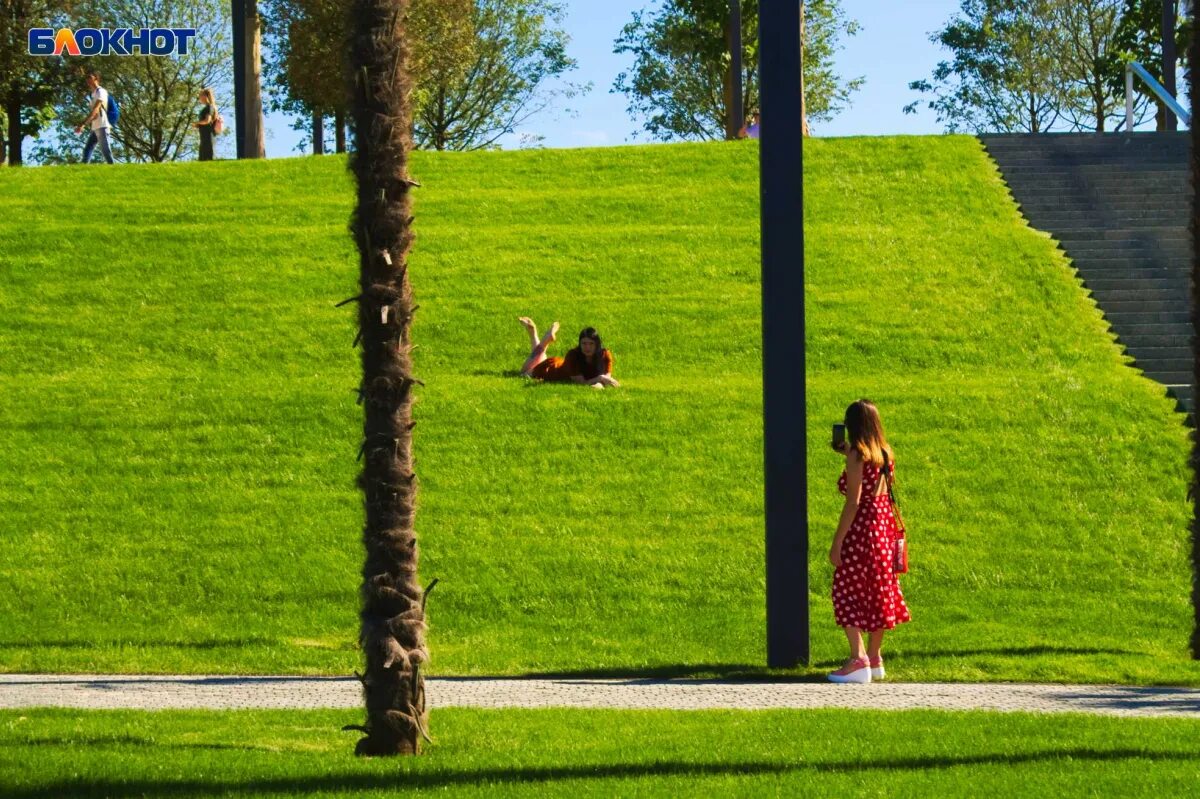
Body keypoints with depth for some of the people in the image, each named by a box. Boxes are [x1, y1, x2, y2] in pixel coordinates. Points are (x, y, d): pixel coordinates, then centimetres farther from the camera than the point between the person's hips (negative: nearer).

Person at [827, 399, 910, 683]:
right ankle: (875, 659, 22)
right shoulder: (885, 454, 7)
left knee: (847, 593, -3)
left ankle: (858, 660, -11)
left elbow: (853, 502, -19)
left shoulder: (857, 456, -15)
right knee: (877, 593, 15)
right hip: (884, 528, 8)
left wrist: (837, 543, -16)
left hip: (861, 531, -8)